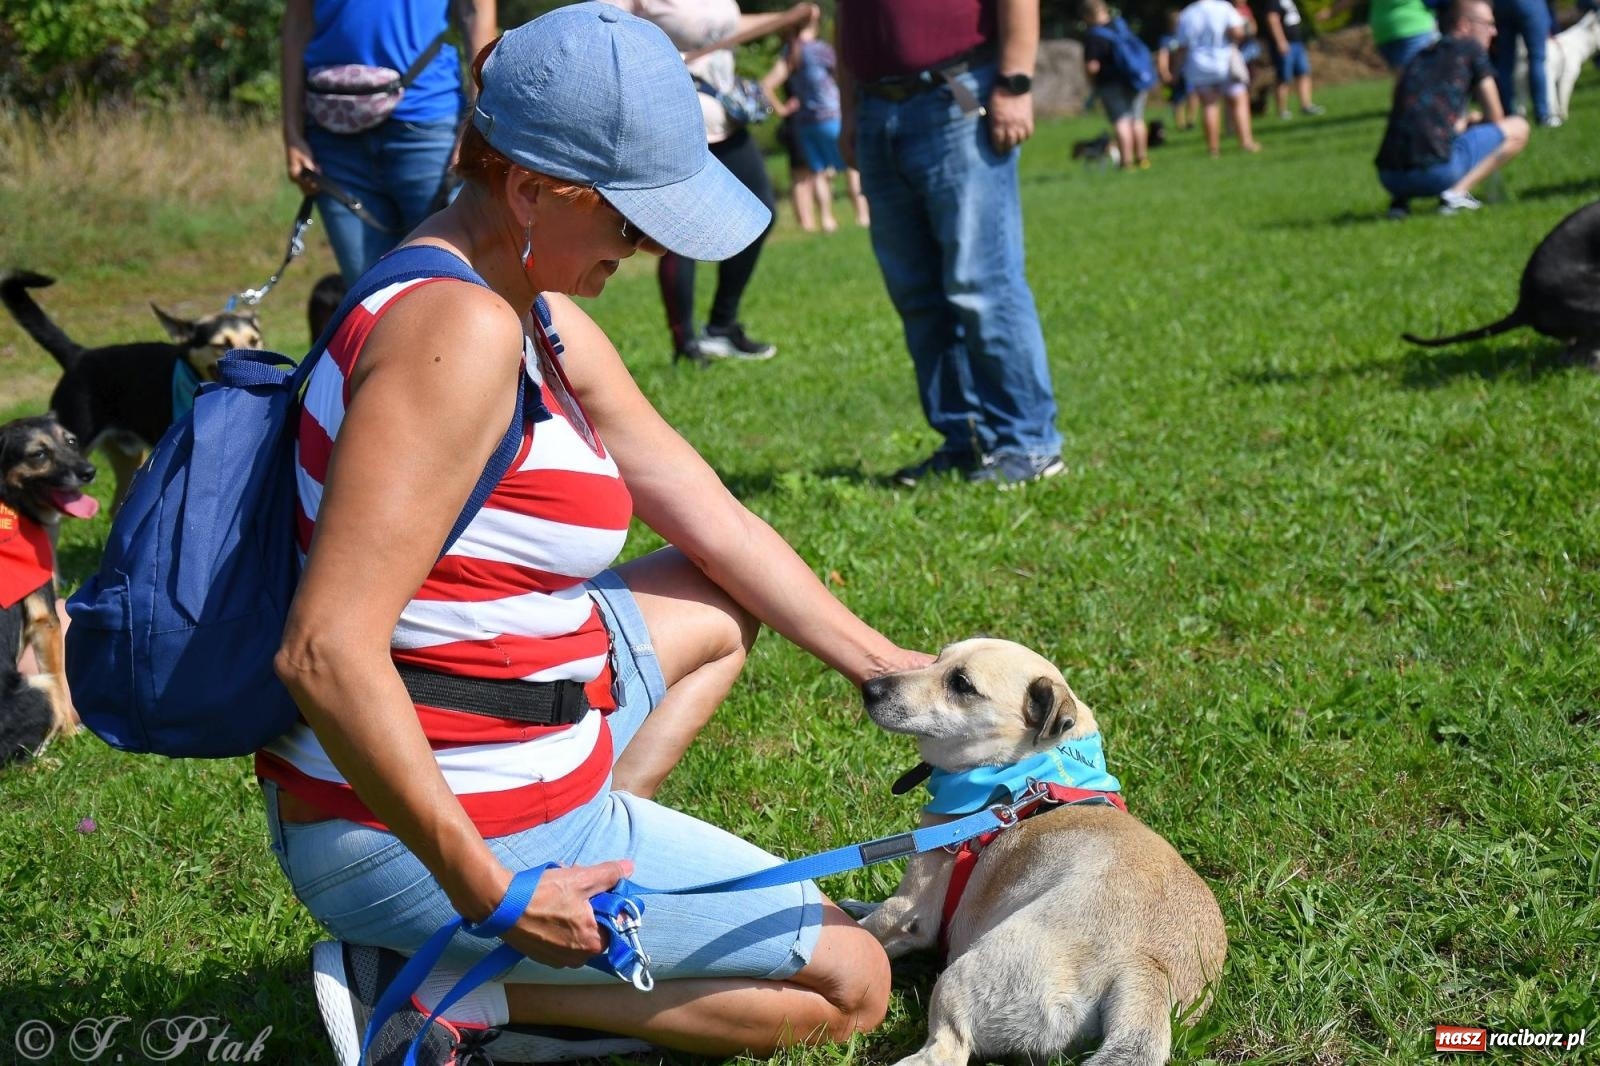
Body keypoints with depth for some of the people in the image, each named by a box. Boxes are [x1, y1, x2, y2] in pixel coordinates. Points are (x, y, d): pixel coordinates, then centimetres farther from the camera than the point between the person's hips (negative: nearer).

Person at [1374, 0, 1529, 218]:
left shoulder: (1420, 56, 25)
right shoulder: (1472, 49, 7)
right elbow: (1495, 117, 11)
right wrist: (1473, 121, 31)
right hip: (1436, 171, -6)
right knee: (1518, 128, 10)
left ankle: (1400, 199, 12)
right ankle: (1457, 192, -6)